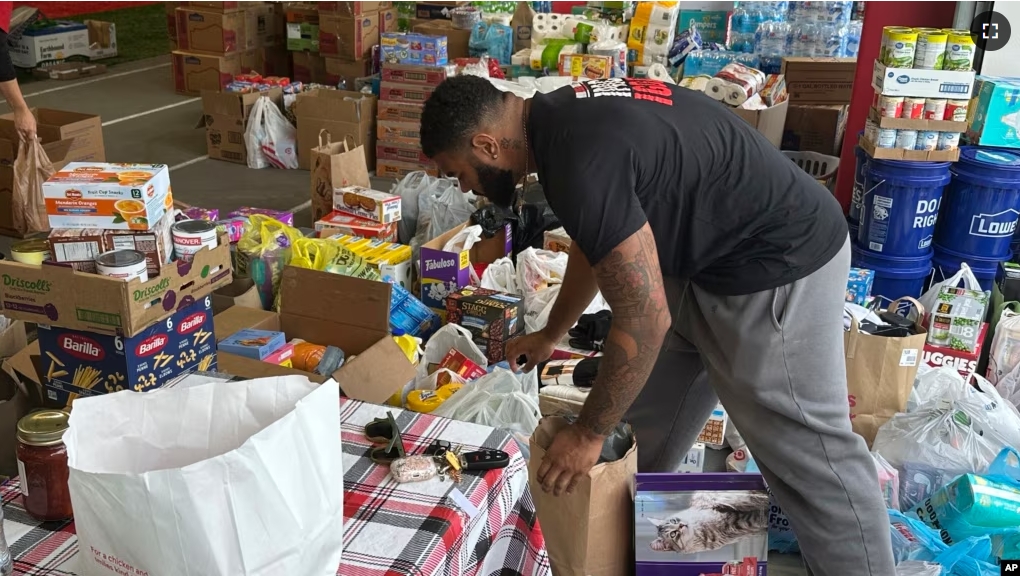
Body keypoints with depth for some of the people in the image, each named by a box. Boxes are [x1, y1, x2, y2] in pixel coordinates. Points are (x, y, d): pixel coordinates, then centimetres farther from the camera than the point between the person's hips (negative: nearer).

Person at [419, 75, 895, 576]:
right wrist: (550, 336, 31)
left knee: (806, 450, 0)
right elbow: (595, 246, 19)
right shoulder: (564, 119, 3)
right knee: (648, 421, 19)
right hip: (709, 253, 10)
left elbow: (644, 319, -26)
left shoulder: (580, 159, -29)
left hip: (776, 265, -10)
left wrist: (588, 433, -12)